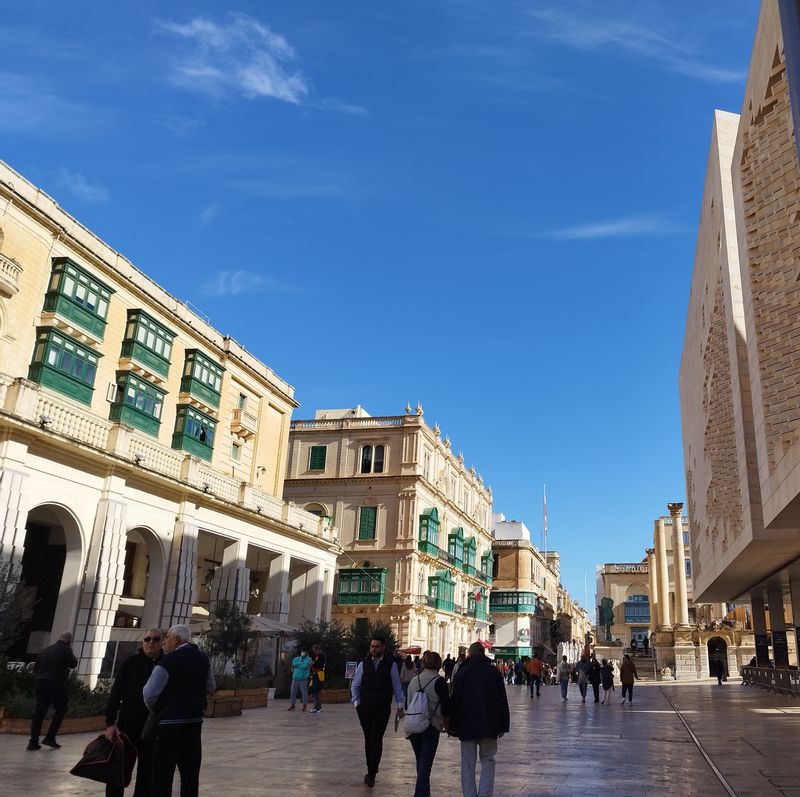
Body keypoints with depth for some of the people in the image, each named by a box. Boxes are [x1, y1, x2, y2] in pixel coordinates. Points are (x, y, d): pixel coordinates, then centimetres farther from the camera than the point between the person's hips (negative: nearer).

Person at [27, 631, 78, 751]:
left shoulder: (45, 650, 16)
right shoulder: (65, 650, -4)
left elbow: (35, 668, 18)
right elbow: (73, 664, -6)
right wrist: (71, 652, 6)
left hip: (41, 684, 6)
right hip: (57, 685, -6)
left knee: (39, 712, 8)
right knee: (60, 710, 7)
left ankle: (33, 742, 6)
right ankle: (50, 738, 0)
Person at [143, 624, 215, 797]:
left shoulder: (169, 660, -13)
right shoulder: (203, 659, 6)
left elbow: (149, 694, -14)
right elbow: (210, 688, 16)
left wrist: (155, 710, 5)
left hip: (169, 724, -6)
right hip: (195, 722, 6)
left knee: (162, 776, 2)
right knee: (190, 774, 10)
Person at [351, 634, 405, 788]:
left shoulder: (390, 665, -2)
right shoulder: (363, 664, 3)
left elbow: (397, 687, 4)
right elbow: (355, 686, 11)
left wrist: (400, 706, 0)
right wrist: (357, 703, 2)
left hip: (382, 709, -2)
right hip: (365, 709, 2)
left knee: (376, 740, -8)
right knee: (368, 740, 8)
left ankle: (371, 773, -3)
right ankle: (371, 772, 19)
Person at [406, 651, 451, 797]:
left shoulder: (414, 680, 5)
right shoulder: (439, 681, -11)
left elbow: (408, 704, 12)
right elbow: (447, 708, -11)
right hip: (431, 727, -5)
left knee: (420, 762, 21)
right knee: (426, 763, 0)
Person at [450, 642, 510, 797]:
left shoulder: (462, 672, -1)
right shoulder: (494, 672, 4)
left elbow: (455, 701, -2)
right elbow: (502, 701, 5)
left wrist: (453, 725, 3)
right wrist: (503, 726, 9)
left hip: (467, 725, -1)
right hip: (489, 725, 1)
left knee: (468, 762, 7)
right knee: (487, 760, 11)